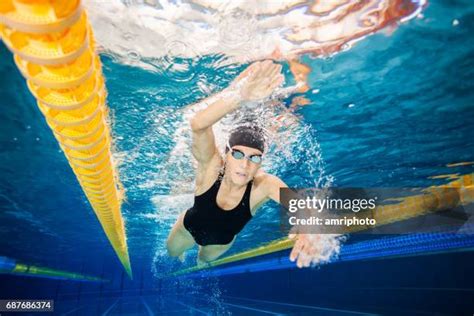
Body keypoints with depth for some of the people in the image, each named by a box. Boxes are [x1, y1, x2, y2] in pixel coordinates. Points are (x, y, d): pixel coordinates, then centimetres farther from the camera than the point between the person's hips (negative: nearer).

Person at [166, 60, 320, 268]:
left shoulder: (263, 185, -40)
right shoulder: (211, 166, -41)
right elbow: (198, 124, -61)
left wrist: (306, 231, -79)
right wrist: (239, 96, -78)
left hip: (222, 241, 2)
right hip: (189, 228, -1)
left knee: (205, 259, 35)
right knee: (172, 252, 30)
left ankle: (200, 260, 72)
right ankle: (182, 252, 66)